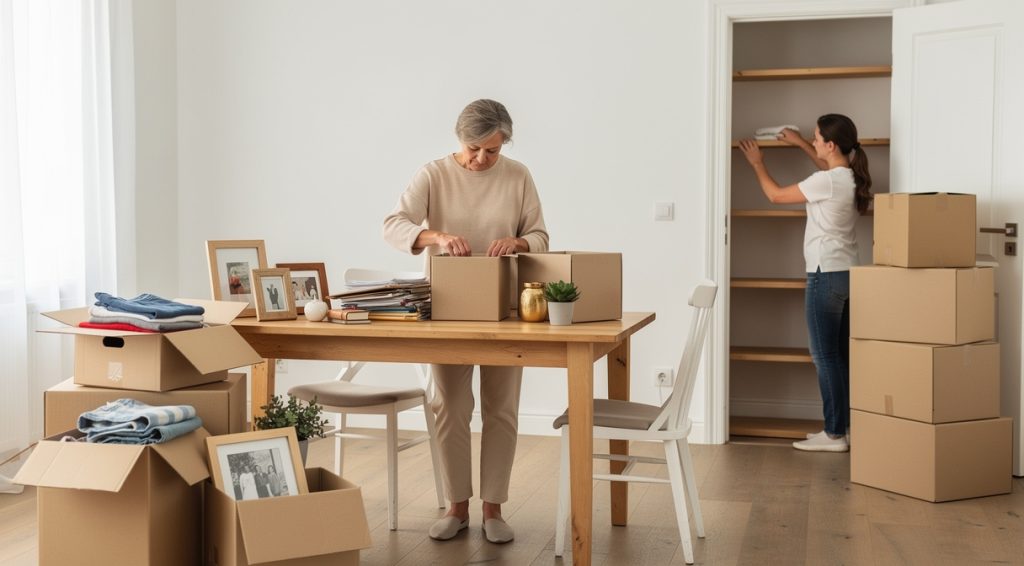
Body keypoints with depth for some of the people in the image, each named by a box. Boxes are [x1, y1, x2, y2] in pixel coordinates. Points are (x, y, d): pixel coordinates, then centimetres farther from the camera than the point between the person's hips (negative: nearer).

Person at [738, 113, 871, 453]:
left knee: (825, 357, -3)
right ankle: (842, 426, 18)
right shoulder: (850, 177, 8)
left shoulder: (826, 182, -17)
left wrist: (757, 163, 10)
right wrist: (800, 144, 38)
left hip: (826, 274, -9)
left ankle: (835, 435, 0)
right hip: (846, 273, 9)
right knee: (841, 355, 12)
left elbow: (776, 196, -5)